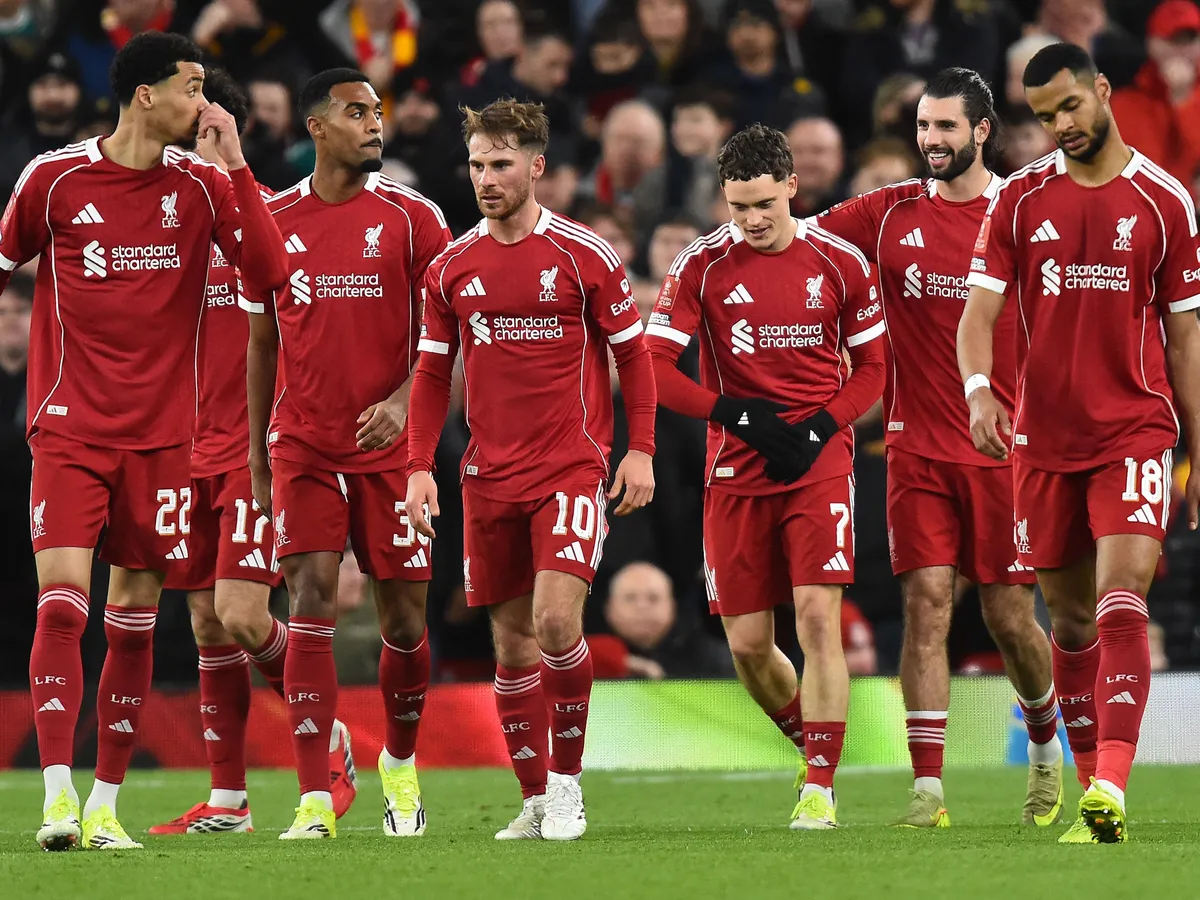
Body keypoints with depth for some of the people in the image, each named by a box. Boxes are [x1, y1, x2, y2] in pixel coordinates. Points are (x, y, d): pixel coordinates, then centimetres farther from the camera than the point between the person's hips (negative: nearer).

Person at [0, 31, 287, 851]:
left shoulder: (202, 186, 3)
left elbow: (271, 269, -9)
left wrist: (234, 161, -12)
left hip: (161, 435, 2)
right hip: (69, 428, -2)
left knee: (134, 620, 5)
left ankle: (107, 804, 13)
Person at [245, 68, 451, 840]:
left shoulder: (411, 218, 1)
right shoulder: (274, 222, 6)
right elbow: (263, 343, 14)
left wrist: (405, 399, -18)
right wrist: (256, 456, 14)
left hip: (390, 443, 0)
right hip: (302, 447, 0)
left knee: (403, 612, 5)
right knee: (312, 604, -11)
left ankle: (401, 763, 31)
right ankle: (316, 799, -15)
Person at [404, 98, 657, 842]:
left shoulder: (584, 255, -3)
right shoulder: (453, 266, 7)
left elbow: (632, 354, 3)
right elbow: (433, 371, 13)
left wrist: (641, 451, -4)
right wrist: (420, 465, 4)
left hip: (571, 466, -4)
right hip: (490, 474, 4)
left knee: (556, 619, -18)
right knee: (512, 640, 5)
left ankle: (568, 782, -2)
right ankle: (535, 801, 14)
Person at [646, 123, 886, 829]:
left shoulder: (840, 262, 0)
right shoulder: (704, 265, -1)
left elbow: (872, 371, 7)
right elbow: (655, 369, -3)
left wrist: (818, 427, -10)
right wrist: (739, 415, -15)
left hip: (820, 460, -2)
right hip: (737, 471, 2)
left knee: (818, 618, -15)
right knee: (748, 644, 3)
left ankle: (820, 788, -11)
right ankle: (816, 749, 28)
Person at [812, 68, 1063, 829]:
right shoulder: (891, 213, 5)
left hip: (1002, 446, -1)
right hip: (918, 448, 1)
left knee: (1010, 615, 2)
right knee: (927, 603, -9)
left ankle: (1046, 742, 31)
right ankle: (928, 789, -10)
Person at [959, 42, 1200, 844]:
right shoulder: (1021, 200, 6)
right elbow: (978, 312, 0)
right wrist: (977, 387, -21)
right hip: (1044, 438, 3)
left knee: (1122, 602, -19)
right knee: (1071, 619, 8)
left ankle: (1110, 788, -28)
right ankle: (1092, 793, 17)